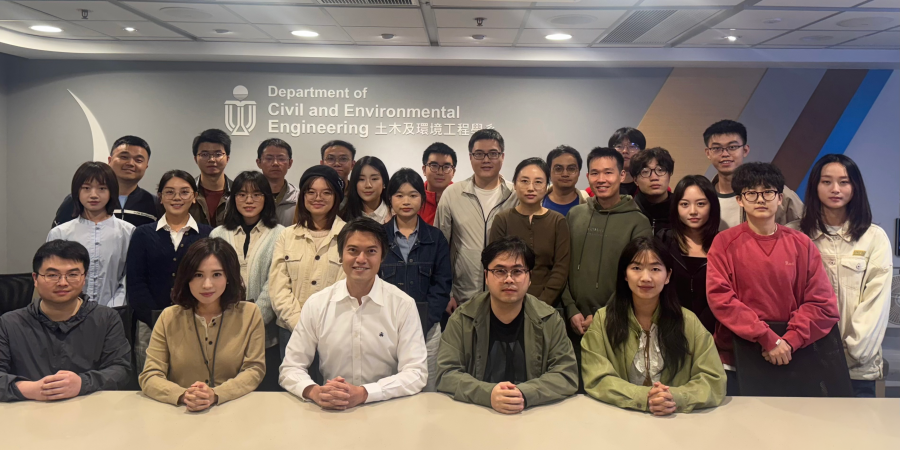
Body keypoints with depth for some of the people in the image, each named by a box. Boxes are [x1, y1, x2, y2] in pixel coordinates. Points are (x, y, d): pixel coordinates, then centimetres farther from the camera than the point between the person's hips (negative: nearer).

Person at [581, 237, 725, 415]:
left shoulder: (688, 322, 2)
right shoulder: (603, 319, 0)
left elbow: (714, 381, -3)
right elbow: (596, 379, -7)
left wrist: (676, 398, -22)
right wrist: (644, 398, -22)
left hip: (677, 420, 1)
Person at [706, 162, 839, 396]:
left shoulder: (802, 245, 3)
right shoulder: (724, 242, -3)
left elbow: (823, 303, -1)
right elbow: (719, 297, -13)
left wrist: (789, 341, -14)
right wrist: (767, 338, -19)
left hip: (788, 361, 2)